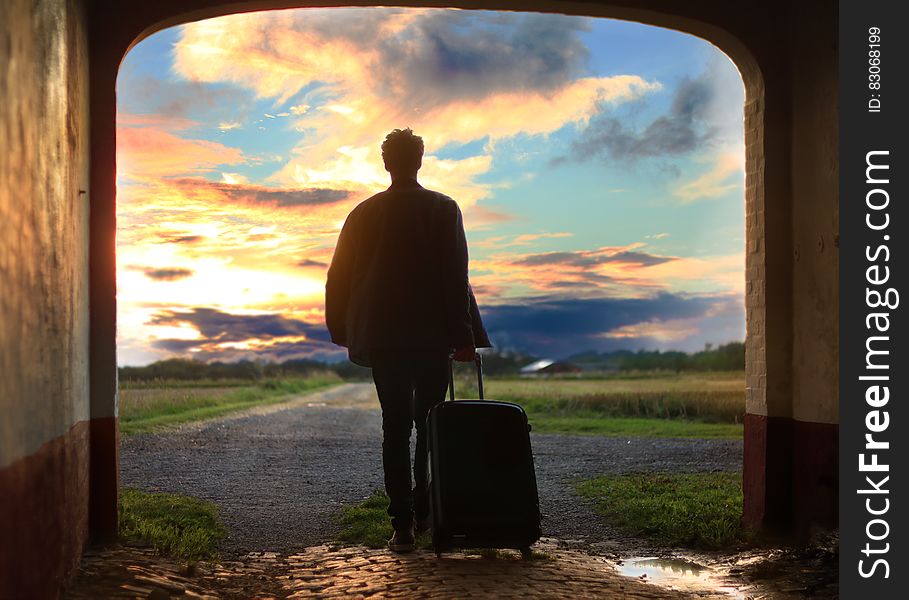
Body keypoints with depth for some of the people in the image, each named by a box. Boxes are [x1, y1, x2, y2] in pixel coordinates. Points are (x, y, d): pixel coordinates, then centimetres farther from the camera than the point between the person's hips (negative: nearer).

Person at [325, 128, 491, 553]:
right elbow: (455, 277, -8)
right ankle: (424, 512, 12)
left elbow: (339, 278, 8)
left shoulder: (363, 213, 6)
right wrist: (462, 335, -7)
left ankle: (402, 525, -2)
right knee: (429, 426, 12)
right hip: (431, 336, -1)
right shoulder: (443, 209, -2)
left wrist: (345, 333, 17)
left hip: (381, 338, 2)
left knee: (395, 428, 3)